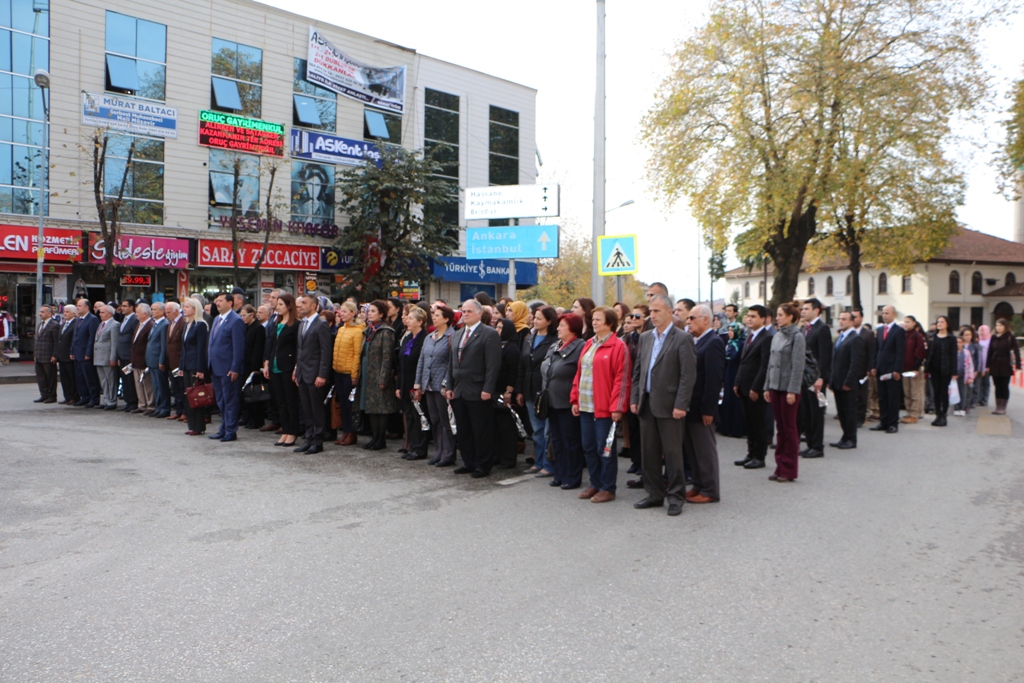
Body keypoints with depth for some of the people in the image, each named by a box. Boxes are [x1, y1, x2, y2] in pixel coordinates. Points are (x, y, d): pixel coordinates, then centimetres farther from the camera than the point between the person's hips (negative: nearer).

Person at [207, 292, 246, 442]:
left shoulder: (236, 321, -11)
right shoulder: (216, 320, 16)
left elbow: (239, 347, -15)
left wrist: (235, 369, -18)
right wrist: (210, 365, 15)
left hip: (228, 369, -9)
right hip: (216, 368, 9)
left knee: (230, 401, 0)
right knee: (221, 402, 14)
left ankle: (231, 431, 7)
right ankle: (223, 430, 23)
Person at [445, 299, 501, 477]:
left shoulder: (490, 334, -7)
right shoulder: (457, 335, 17)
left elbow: (493, 364, -13)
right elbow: (451, 362, 17)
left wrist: (487, 389, -19)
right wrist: (449, 386, 9)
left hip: (478, 392, -7)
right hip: (458, 391, 7)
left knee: (481, 432, 2)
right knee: (463, 431, 12)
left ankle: (482, 465, 13)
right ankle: (468, 463, 23)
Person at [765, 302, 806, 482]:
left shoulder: (797, 337, -9)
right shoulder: (777, 336, 12)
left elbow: (798, 366, -13)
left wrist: (792, 391, -17)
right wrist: (767, 386, 12)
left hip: (789, 388, -7)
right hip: (776, 387, 7)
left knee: (789, 428, 0)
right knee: (780, 428, 11)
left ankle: (789, 470, 8)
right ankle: (781, 467, 17)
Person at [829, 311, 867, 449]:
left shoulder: (856, 339, -11)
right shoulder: (838, 338, 17)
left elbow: (856, 363, -16)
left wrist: (848, 382, -19)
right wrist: (832, 380, 12)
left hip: (847, 383, -8)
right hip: (837, 382, 8)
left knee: (849, 411, 0)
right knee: (841, 411, 12)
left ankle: (851, 439, 8)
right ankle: (845, 437, 20)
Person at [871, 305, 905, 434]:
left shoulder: (899, 331, -6)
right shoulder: (880, 330, 14)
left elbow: (901, 352, -11)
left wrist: (897, 370, -16)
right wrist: (874, 366, 7)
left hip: (892, 370, -6)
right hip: (880, 370, 6)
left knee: (893, 398, 1)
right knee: (882, 398, 9)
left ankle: (893, 424, 6)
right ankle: (883, 422, 16)